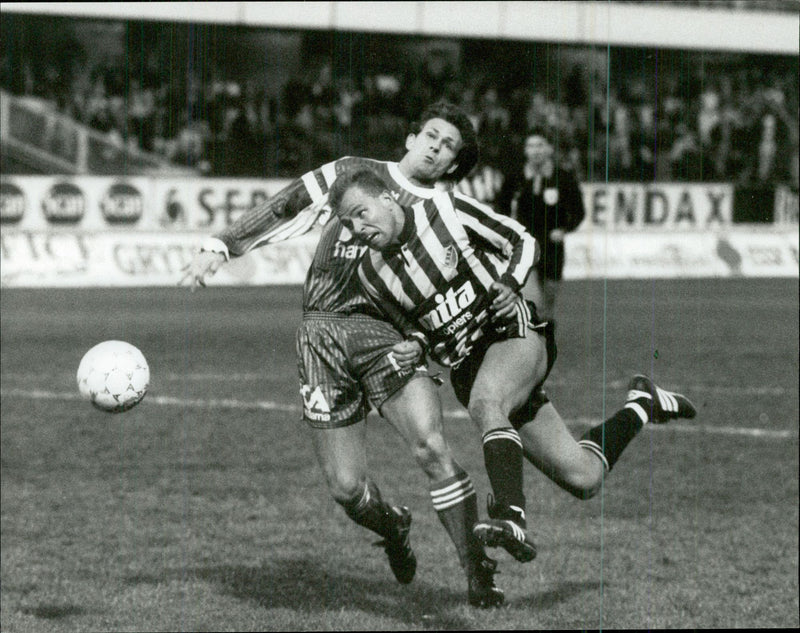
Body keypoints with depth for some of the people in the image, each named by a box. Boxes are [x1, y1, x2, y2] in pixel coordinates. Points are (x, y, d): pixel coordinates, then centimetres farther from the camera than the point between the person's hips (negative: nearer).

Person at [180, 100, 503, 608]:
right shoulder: (354, 174, 15)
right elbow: (284, 209, 19)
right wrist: (221, 246, 10)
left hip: (387, 332, -1)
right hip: (322, 333, 1)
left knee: (431, 447, -25)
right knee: (346, 488, -3)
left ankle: (478, 574, -14)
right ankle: (393, 529, 33)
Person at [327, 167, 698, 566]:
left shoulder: (447, 210, -9)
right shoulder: (371, 275, 2)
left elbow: (522, 242, 0)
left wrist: (510, 285, -19)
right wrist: (418, 344, -4)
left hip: (515, 330, -4)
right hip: (466, 366, 4)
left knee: (484, 403, -39)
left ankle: (511, 518, -48)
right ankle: (642, 405, 22)